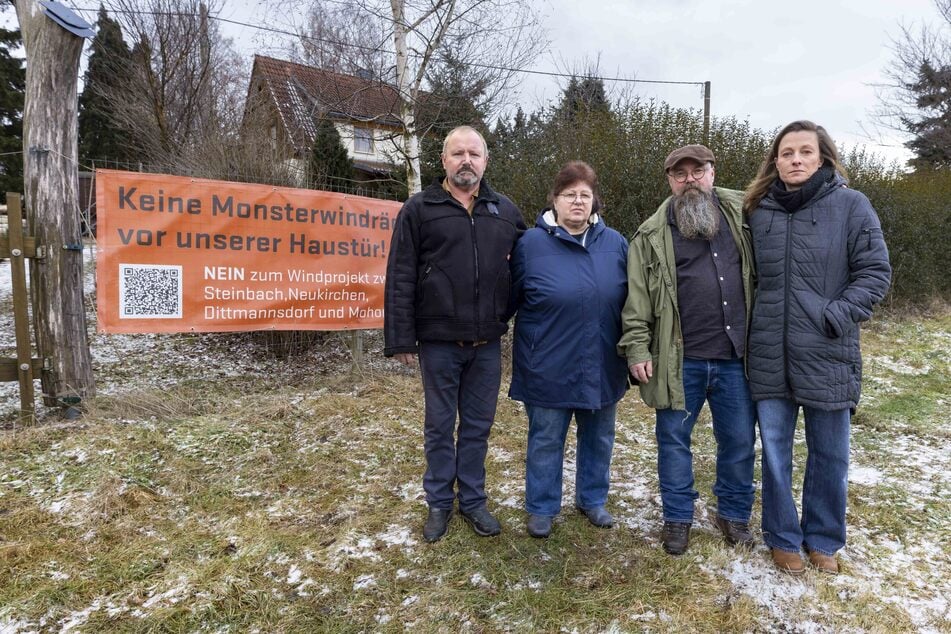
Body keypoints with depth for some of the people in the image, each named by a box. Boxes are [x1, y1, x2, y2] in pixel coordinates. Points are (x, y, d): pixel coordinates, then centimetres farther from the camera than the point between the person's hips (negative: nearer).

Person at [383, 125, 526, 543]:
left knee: (478, 426, 14)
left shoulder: (506, 211, 9)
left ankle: (473, 500, 30)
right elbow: (400, 278, -5)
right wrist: (401, 339, -9)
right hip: (438, 341, -2)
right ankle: (439, 503, 28)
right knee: (440, 427, 10)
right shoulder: (420, 208, -1)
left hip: (487, 343, 3)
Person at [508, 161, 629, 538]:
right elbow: (510, 298, 1)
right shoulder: (531, 243, -7)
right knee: (545, 441, 9)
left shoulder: (615, 243, 2)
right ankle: (541, 508, 28)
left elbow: (631, 301, 11)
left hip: (602, 368, 4)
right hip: (548, 369, -3)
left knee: (599, 439, 18)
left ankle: (592, 499, 38)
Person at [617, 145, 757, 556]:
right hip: (679, 360, -1)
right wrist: (637, 348, -9)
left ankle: (734, 515, 34)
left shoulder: (742, 214, 6)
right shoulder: (653, 235, 0)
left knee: (739, 440, 13)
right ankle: (677, 518, 27)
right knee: (673, 440, 9)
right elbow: (637, 301, -3)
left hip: (736, 357, 2)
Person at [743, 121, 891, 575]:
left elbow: (875, 272, -4)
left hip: (828, 355, -1)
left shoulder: (851, 205, -3)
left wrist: (836, 317, -16)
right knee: (775, 453, 11)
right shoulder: (758, 211, 4)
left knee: (829, 455, 12)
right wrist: (746, 325, 3)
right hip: (770, 357, 2)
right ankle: (783, 538, 29)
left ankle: (823, 539, 33)